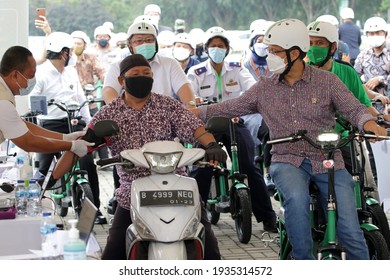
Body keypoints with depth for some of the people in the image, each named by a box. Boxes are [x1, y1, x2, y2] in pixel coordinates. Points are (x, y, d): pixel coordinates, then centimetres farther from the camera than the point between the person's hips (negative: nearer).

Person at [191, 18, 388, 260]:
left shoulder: (327, 81, 2)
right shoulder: (264, 88, 11)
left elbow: (354, 109, -7)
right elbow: (231, 108, 15)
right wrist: (193, 112, 6)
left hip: (327, 161, -1)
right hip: (288, 161, 1)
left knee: (351, 233, -14)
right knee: (297, 198, -34)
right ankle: (304, 261, -19)